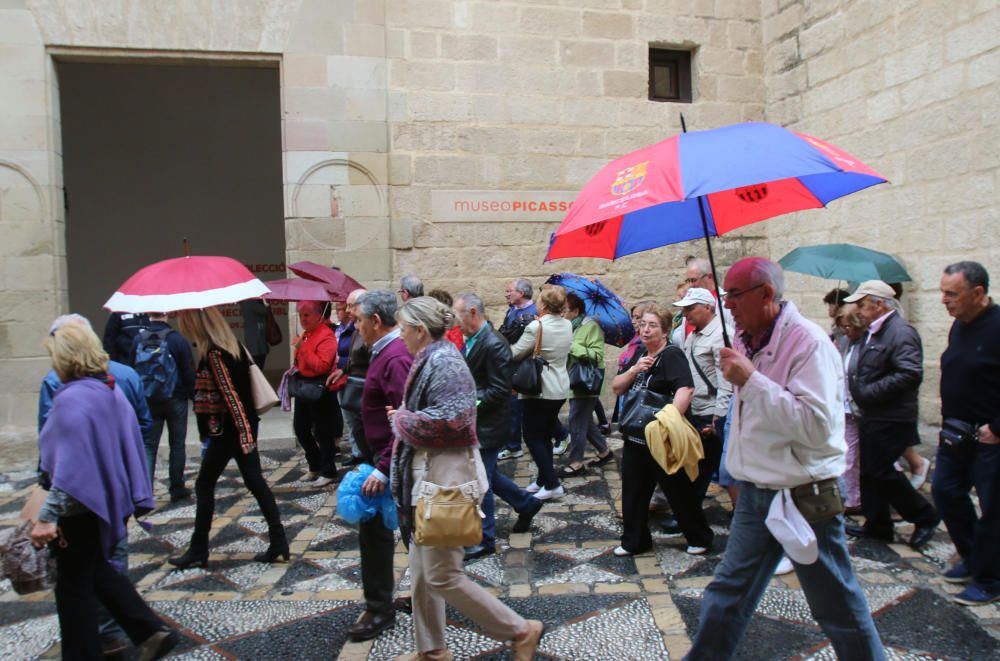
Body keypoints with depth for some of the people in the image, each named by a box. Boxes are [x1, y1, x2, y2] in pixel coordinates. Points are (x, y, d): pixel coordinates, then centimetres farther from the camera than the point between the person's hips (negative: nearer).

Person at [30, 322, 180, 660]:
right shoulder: (113, 391, 4)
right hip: (112, 501, 8)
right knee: (96, 570, 24)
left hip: (81, 506, -8)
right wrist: (137, 497, 17)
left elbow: (68, 466, -25)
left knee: (73, 586, 9)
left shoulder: (70, 399, -21)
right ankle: (152, 631, 21)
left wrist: (47, 516, -22)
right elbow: (131, 445, 10)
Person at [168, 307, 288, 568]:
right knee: (255, 481, 9)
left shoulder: (213, 353, -17)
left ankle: (198, 550, 17)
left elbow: (230, 395, -21)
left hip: (228, 429, -8)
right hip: (243, 427, 8)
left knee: (204, 485, 6)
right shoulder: (231, 344, 10)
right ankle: (278, 543, 10)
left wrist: (244, 433, -22)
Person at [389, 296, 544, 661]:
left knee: (442, 576, -3)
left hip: (445, 477, -10)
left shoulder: (443, 362, -18)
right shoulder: (431, 359, 11)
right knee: (422, 570, 17)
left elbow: (447, 421, -26)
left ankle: (521, 631, 11)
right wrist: (403, 416, 2)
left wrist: (401, 420, -12)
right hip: (428, 474, 10)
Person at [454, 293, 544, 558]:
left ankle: (484, 541, 18)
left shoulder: (493, 344, -21)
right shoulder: (472, 340, 7)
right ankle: (526, 504, 38)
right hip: (475, 421, 9)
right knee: (484, 474, 20)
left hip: (488, 425, -9)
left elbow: (499, 390, -22)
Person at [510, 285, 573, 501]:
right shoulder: (567, 326, 2)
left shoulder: (536, 327, -20)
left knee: (533, 437, 3)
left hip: (539, 391, -7)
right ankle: (543, 480, 24)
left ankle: (552, 484, 0)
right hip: (560, 389, 7)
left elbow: (514, 353, -14)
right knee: (545, 436, 17)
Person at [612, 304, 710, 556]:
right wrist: (634, 370, -9)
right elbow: (616, 387, 8)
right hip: (635, 435, 7)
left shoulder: (672, 355, -15)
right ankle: (634, 541, 28)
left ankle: (700, 537, 28)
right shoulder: (640, 353, 9)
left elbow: (685, 389, -31)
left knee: (678, 490, 8)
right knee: (633, 490, 13)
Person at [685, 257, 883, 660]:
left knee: (837, 605, 9)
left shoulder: (808, 342, -19)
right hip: (756, 491, 7)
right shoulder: (746, 339, 6)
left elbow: (817, 425, -29)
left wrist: (750, 380, -30)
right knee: (728, 590, 14)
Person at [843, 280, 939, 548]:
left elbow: (911, 374, -28)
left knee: (881, 471, -4)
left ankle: (925, 516, 15)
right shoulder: (874, 333, 13)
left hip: (890, 419, -9)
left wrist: (869, 392, -24)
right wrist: (856, 387, 6)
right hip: (873, 416, 9)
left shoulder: (901, 332, -17)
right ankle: (877, 525, 24)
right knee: (871, 471, 13)